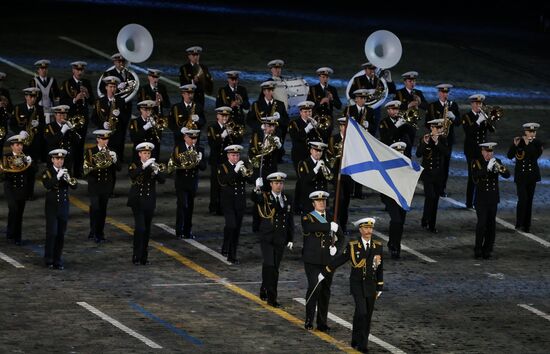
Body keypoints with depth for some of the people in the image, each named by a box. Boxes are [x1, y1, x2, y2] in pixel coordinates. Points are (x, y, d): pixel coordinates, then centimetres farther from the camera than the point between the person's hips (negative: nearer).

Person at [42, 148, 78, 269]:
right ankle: (49, 260, -1)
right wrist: (58, 176, -29)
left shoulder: (66, 172, 8)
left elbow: (74, 186, -3)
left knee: (61, 235, 5)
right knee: (52, 233, -9)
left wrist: (70, 180, -24)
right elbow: (47, 185, -21)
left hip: (64, 207, 4)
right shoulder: (48, 172, -3)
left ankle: (57, 260, 10)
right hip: (52, 207, -4)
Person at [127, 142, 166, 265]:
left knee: (147, 229, 6)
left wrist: (156, 171, -25)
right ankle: (136, 256, -10)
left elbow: (162, 180, -7)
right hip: (137, 201, -3)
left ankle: (144, 257, 13)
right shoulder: (134, 165, -2)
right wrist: (144, 166, -33)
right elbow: (132, 175, -24)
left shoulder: (155, 165, 6)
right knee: (140, 228, -15)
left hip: (150, 202, 3)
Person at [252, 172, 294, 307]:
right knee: (269, 266, -13)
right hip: (267, 238, -4)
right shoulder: (265, 197, -5)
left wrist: (291, 239, 10)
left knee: (275, 267, 9)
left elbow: (290, 220, 12)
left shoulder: (288, 199, 8)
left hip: (280, 239, 4)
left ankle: (264, 291, 26)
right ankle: (271, 296, -12)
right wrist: (257, 189, -51)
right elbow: (255, 199, -29)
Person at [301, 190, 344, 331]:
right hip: (312, 260, -4)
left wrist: (336, 247, -4)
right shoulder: (307, 218, -1)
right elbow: (311, 227, -25)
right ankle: (309, 320, -6)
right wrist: (329, 226, -28)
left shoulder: (331, 218, 12)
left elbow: (341, 237, 16)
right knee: (314, 287, -15)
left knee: (325, 290, 6)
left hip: (328, 261, 4)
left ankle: (322, 322, 12)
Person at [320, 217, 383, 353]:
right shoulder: (352, 246, -5)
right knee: (361, 312, -17)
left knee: (367, 316, 6)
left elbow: (379, 269, 10)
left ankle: (358, 342, 20)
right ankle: (362, 343, -7)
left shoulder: (378, 246, 3)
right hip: (357, 284, -3)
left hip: (371, 286, 3)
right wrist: (324, 273, 9)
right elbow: (339, 260, 4)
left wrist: (379, 288, 10)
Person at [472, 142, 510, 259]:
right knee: (482, 223, -11)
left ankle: (487, 250, 11)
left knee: (491, 224, 4)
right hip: (481, 199, -3)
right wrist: (488, 168, -32)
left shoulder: (496, 162, 6)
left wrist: (500, 168, -24)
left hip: (493, 199, 4)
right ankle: (478, 249, -2)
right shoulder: (476, 163, -4)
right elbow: (475, 175, -21)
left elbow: (507, 175, -4)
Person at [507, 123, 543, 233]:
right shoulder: (518, 141, -8)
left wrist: (528, 144, -22)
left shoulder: (537, 143, -3)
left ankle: (526, 225, 15)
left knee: (529, 199, 7)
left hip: (532, 174, 2)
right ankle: (519, 223, 1)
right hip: (520, 174, -2)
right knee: (523, 198, -12)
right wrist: (515, 145, -28)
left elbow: (535, 156, -15)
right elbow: (510, 156, -14)